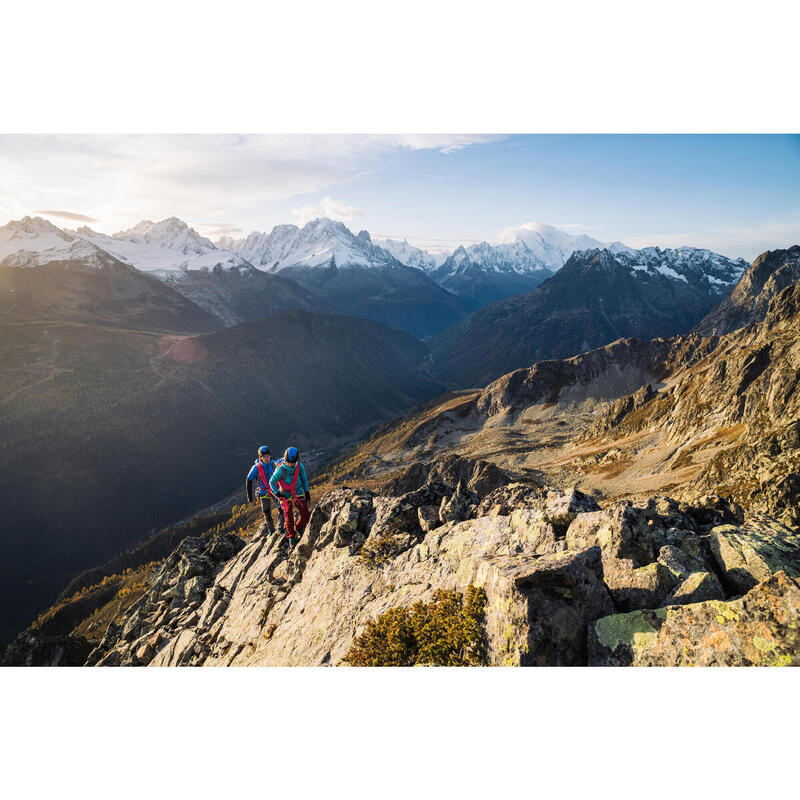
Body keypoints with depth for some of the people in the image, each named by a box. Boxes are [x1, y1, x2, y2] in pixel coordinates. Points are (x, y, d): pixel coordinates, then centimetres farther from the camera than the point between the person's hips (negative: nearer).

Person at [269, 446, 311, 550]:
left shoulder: (299, 466, -15)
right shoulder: (280, 469, -24)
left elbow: (304, 478, 2)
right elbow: (272, 482, -10)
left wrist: (307, 492, 6)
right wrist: (277, 493, -21)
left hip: (298, 492, 3)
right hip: (286, 495, -3)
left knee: (305, 515, -4)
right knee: (289, 518, -4)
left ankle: (299, 529, 27)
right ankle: (291, 537, 22)